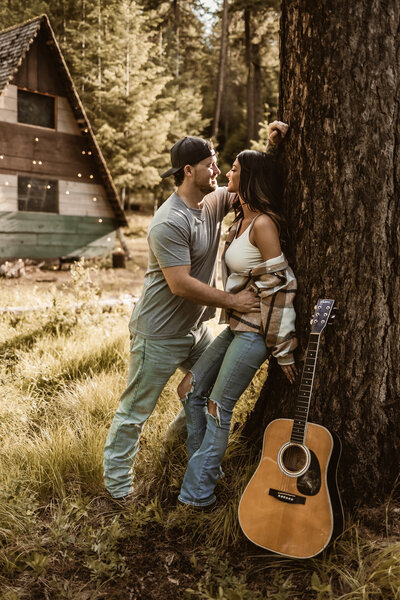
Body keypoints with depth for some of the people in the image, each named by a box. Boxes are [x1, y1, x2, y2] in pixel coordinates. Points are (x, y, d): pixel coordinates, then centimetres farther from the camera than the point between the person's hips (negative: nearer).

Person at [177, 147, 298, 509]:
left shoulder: (263, 224, -18)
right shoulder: (242, 220, 10)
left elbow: (280, 286, -19)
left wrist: (283, 350, -16)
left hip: (255, 333, -9)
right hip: (236, 326, 9)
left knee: (218, 408, 0)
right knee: (191, 390, 12)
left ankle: (198, 494, 17)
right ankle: (207, 469, 28)